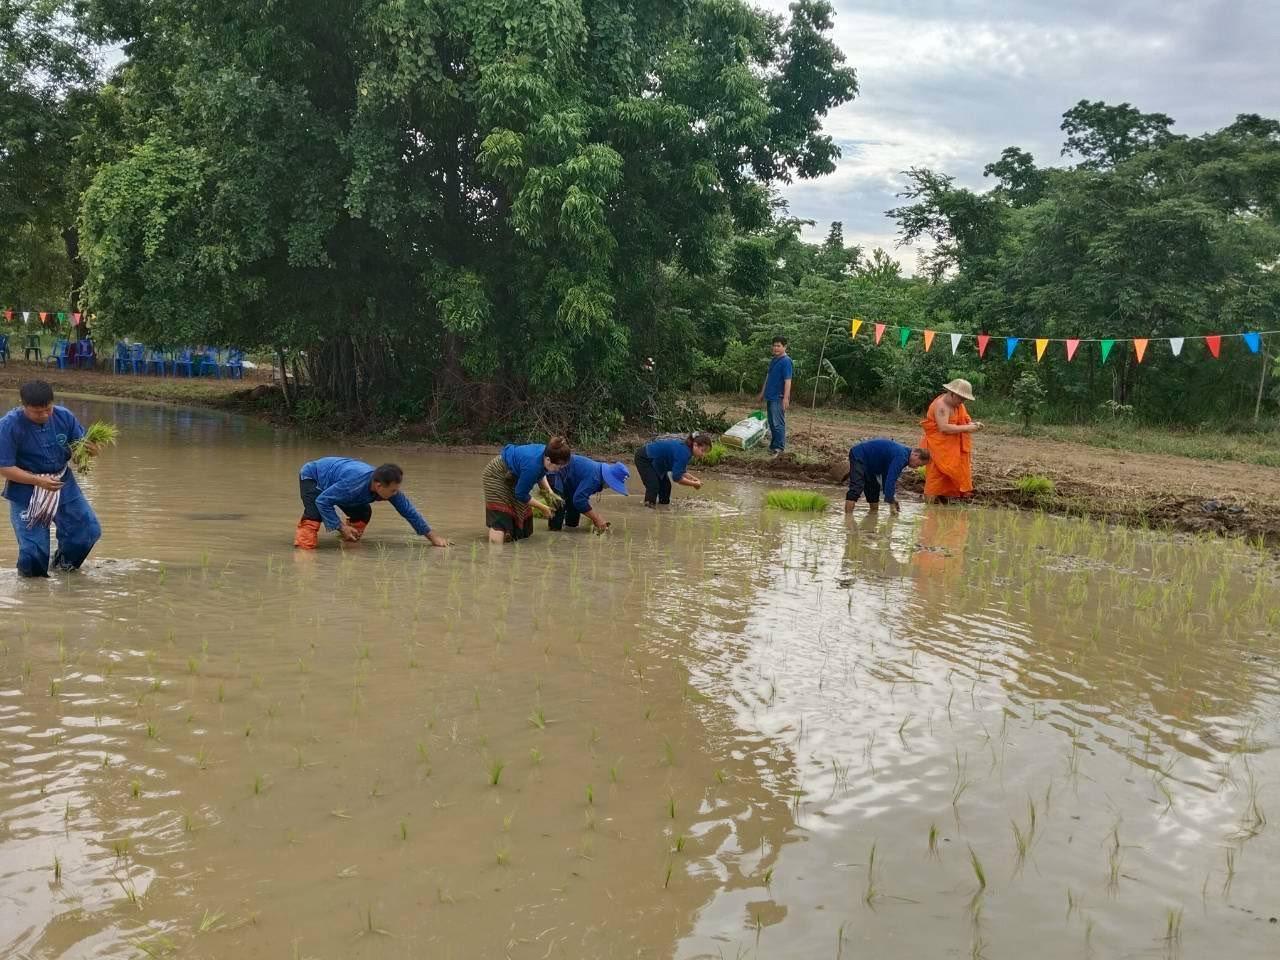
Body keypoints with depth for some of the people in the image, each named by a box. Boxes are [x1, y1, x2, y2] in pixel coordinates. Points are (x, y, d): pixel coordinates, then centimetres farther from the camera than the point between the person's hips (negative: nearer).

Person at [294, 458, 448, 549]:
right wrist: (341, 528, -31)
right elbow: (322, 500, -34)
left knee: (363, 514, -3)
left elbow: (408, 510, -13)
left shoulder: (386, 485, -23)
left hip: (331, 480, 7)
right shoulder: (354, 483, -43)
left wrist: (433, 537, -11)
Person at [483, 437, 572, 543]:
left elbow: (540, 474, 8)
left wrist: (549, 490, -7)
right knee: (500, 518, -20)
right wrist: (542, 508, -17)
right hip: (497, 474, -9)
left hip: (513, 474, 9)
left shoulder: (546, 452, -18)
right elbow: (521, 494, -26)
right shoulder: (532, 464, -42)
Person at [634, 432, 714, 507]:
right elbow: (677, 477, -31)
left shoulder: (686, 447, -3)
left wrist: (693, 478, -8)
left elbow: (679, 472, 7)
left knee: (665, 485, 10)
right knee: (654, 485, -20)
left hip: (653, 460, 10)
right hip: (644, 458, -10)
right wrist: (694, 484, -20)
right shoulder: (683, 452, -32)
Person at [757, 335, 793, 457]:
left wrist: (786, 398, -24)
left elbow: (788, 381, -19)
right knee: (772, 423, 13)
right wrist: (763, 392, 25)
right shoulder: (773, 360, 13)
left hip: (778, 398, -9)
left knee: (778, 424, -6)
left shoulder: (786, 361, -13)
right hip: (770, 397, 9)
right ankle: (773, 445, 21)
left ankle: (779, 448, -3)